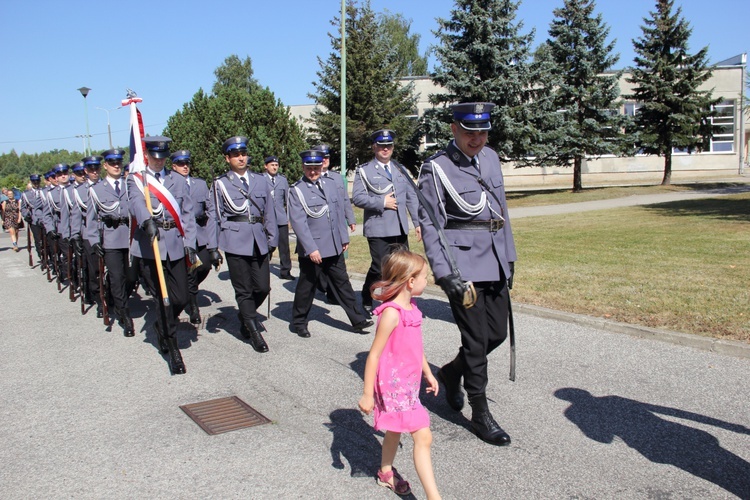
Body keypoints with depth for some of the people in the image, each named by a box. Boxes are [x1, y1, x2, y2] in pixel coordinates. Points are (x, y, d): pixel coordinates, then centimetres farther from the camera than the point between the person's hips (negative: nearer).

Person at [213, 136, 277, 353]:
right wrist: (215, 247, -2)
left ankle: (245, 315, 34)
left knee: (263, 287, 6)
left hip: (259, 240, 3)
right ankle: (254, 332, 13)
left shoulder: (260, 180, 12)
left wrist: (272, 239, 8)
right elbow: (217, 217, 3)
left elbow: (269, 211, 13)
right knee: (243, 290, 2)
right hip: (235, 240, -3)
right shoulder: (221, 184, 4)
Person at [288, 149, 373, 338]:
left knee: (342, 283, 10)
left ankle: (357, 320, 14)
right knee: (306, 286, 8)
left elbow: (339, 212, 14)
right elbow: (298, 222, -14)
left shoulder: (330, 184, 10)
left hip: (334, 248, 5)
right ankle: (299, 322, 24)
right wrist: (311, 249, -20)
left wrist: (344, 238, 11)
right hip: (311, 250, -5)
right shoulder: (296, 191, -8)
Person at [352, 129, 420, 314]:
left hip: (400, 229, 5)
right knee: (380, 268, -5)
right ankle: (366, 301, 19)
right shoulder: (364, 171, 2)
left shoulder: (401, 169, 16)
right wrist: (382, 203, -13)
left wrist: (418, 222, 6)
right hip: (378, 229, -5)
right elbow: (357, 197, -8)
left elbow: (411, 197, 13)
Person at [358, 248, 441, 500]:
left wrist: (428, 373, 26)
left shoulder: (411, 307, 5)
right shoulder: (391, 313, -23)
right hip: (394, 384, -9)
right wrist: (367, 394, -17)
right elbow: (374, 355, -20)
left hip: (409, 383, 9)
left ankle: (386, 472, 45)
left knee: (395, 430, 25)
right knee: (423, 437, -10)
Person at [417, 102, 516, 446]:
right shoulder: (436, 169, -10)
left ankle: (452, 372, 37)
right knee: (476, 339, -2)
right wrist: (443, 273, -19)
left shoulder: (491, 158, 11)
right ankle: (480, 415, 14)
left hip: (494, 262, 7)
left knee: (498, 333, 12)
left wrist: (508, 258, 16)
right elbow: (429, 225, -12)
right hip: (463, 265, -7)